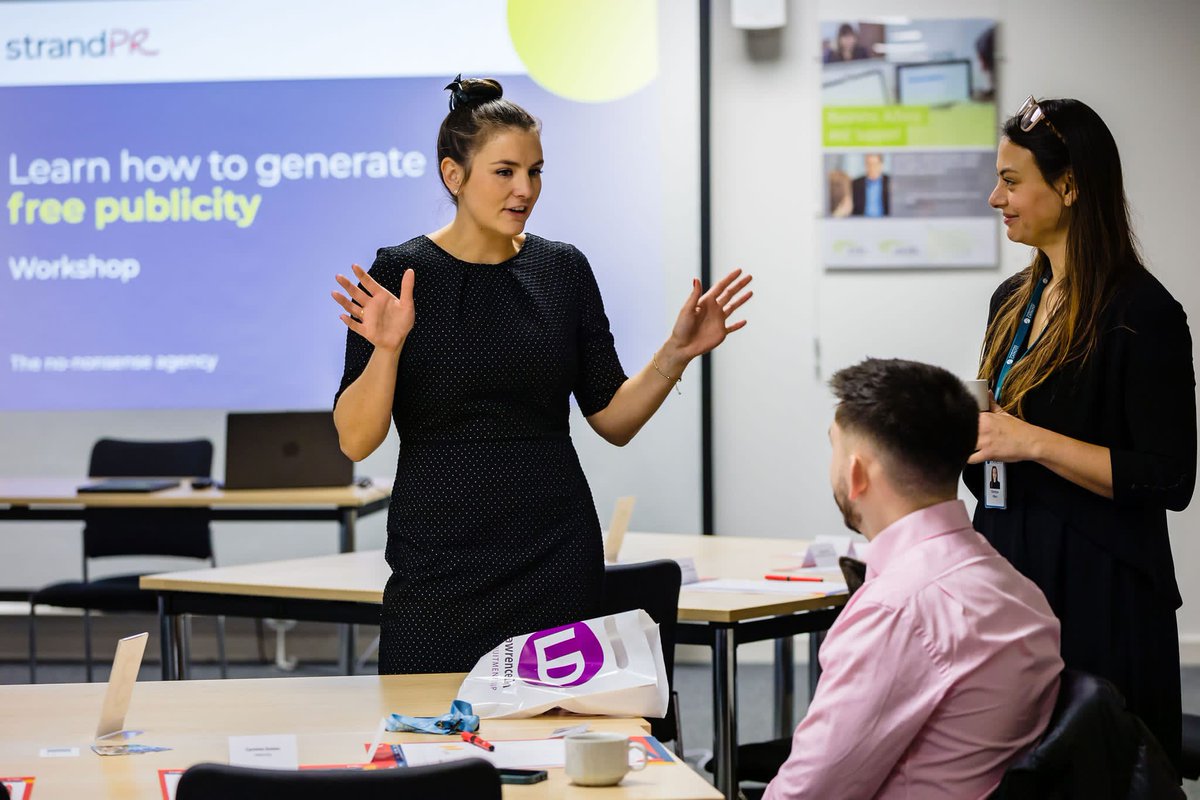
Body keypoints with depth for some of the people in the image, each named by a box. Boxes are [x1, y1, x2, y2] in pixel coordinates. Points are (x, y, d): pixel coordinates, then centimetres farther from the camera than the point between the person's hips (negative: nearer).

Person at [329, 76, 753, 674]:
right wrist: (387, 350, -24)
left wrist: (676, 353, -5)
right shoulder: (399, 274, -4)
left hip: (555, 556, 2)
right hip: (438, 555, -2)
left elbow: (613, 418, 8)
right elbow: (356, 440, -9)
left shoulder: (563, 270, 5)